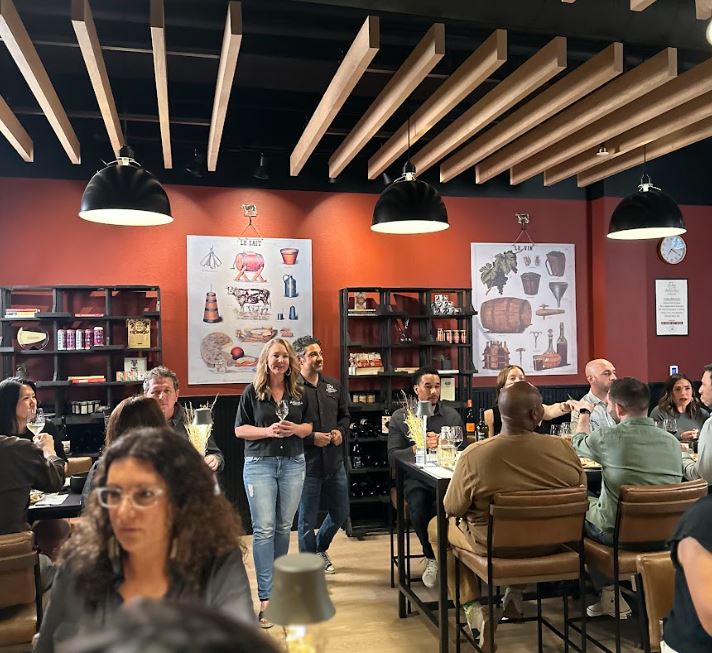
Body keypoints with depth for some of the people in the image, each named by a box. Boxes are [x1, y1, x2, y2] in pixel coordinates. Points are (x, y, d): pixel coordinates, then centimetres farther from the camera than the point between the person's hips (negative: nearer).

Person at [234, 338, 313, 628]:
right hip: (259, 464, -3)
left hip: (293, 464, 3)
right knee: (264, 528, -7)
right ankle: (266, 597, -2)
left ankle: (276, 580, 30)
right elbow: (239, 429, -2)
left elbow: (308, 426, 12)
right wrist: (268, 431, -18)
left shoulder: (299, 393, 6)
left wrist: (296, 429, -11)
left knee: (284, 526, 10)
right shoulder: (252, 392, -2)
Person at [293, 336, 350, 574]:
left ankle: (320, 548, 44)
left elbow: (344, 415, 19)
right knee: (307, 519, 8)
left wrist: (340, 431, -1)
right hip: (307, 464, -6)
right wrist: (312, 437, -19)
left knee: (340, 513, 18)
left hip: (335, 462, 6)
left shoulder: (333, 385, 8)